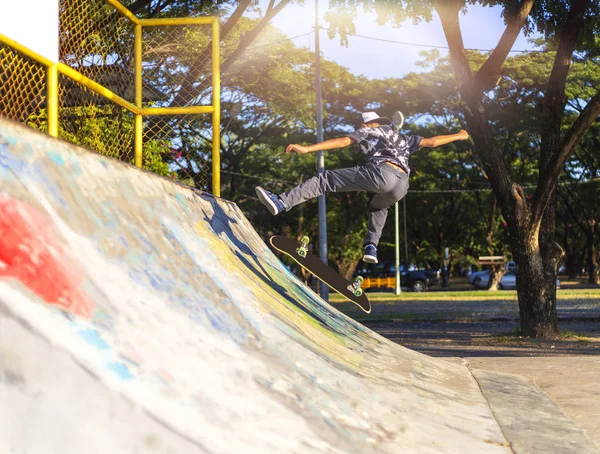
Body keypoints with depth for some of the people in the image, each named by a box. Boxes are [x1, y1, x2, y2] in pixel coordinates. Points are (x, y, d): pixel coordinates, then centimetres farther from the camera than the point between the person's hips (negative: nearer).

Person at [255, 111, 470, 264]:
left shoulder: (367, 130, 24)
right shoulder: (403, 139, 39)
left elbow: (342, 141, 10)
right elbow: (432, 142, 37)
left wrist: (307, 148, 4)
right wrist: (458, 136, 53)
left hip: (381, 172, -6)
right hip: (401, 185, 6)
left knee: (326, 178, -6)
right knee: (378, 206, 39)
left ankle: (281, 202, -22)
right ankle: (371, 246, 20)